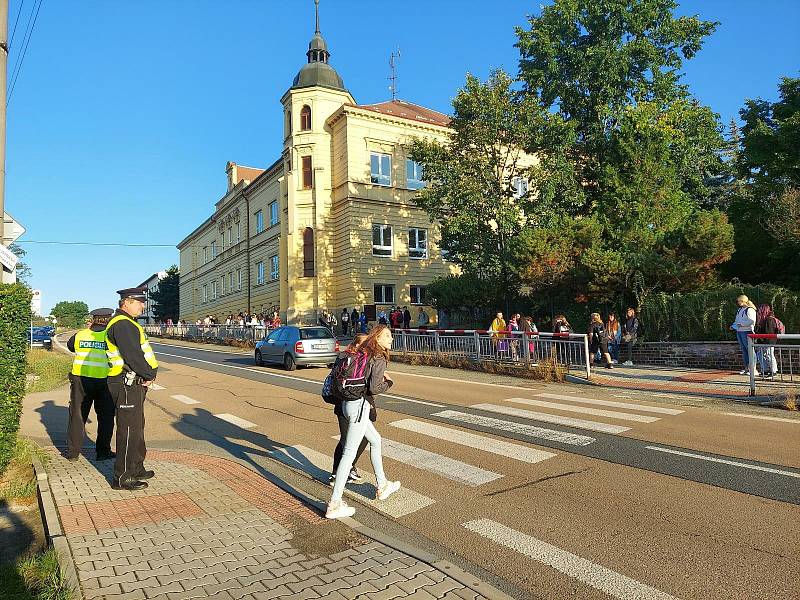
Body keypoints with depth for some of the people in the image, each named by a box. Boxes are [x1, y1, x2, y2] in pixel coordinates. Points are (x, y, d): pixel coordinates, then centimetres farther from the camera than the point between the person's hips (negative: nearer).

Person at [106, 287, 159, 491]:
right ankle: (122, 478, 6)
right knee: (129, 431, -4)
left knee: (137, 428, 19)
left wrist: (149, 373, 3)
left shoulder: (127, 323, 18)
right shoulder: (122, 324, -17)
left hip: (135, 384, 11)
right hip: (127, 385, -11)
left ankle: (137, 469, 32)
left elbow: (141, 351, 17)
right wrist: (149, 375, -11)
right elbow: (133, 355, -24)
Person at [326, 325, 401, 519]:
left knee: (375, 440, 24)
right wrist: (388, 382, 1)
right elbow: (375, 388, -18)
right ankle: (334, 504, -1)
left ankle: (382, 485, 36)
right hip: (359, 405, -10)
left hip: (348, 403, 10)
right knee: (349, 453, -5)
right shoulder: (379, 359, -11)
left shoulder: (362, 354, 13)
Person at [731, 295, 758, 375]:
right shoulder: (739, 310, 18)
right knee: (743, 350, 11)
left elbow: (752, 321, -20)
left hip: (746, 332, -9)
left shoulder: (750, 310, -10)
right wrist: (733, 325, 11)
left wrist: (741, 324, -21)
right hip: (739, 331, 9)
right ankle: (746, 368, 17)